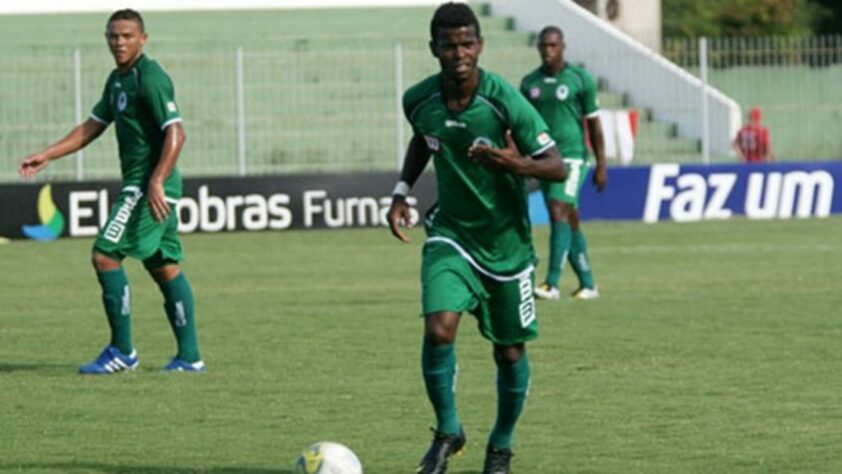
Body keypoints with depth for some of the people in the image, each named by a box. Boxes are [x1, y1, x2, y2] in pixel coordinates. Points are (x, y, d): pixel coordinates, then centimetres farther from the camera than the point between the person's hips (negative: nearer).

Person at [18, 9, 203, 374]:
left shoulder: (150, 78, -14)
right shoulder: (117, 80, 16)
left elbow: (175, 132, -22)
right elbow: (92, 127, 25)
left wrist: (156, 182, -30)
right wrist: (47, 156, 20)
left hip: (150, 186, -10)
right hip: (140, 184, 10)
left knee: (105, 255, -10)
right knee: (164, 267, 10)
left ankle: (122, 351, -6)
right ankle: (189, 356, 11)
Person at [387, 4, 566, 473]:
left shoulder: (505, 102, -21)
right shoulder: (419, 100, -9)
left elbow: (557, 167, -17)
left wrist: (516, 163, -37)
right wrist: (402, 191, 4)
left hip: (506, 240, -2)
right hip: (451, 232, 2)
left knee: (510, 351, 7)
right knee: (439, 329, -20)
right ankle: (448, 432, 2)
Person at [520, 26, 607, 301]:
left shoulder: (580, 79, -2)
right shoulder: (530, 83, 9)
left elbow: (593, 123, 1)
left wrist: (601, 165, -1)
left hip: (571, 157, -5)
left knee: (559, 213, -18)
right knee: (570, 221, 9)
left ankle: (552, 284, -24)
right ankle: (587, 284, 17)